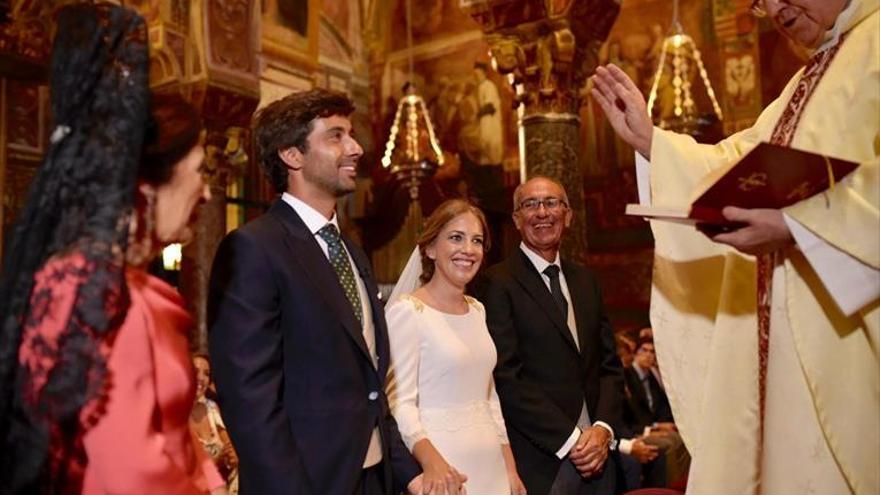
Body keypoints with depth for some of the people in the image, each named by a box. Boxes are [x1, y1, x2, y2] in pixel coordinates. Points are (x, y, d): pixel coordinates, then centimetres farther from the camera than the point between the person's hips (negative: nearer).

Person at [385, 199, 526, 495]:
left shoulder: (477, 310, 9)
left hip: (490, 464, 7)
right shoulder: (407, 311, -12)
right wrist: (432, 463, -31)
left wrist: (511, 471, 10)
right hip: (441, 465, -6)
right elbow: (399, 401, -17)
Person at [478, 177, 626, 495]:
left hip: (596, 454, 6)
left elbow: (610, 365, 11)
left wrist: (603, 428, -4)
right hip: (541, 461, -5)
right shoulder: (500, 282, -8)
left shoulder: (585, 280, 12)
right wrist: (569, 440, -13)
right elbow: (506, 378, -14)